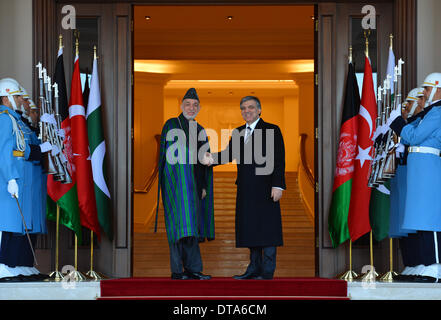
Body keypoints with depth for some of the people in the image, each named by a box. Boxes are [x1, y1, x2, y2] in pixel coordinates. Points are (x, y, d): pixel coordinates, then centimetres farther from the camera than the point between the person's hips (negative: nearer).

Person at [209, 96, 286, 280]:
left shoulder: (272, 130, -2)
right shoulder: (238, 133, 16)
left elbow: (279, 160, -7)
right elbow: (228, 154, 14)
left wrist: (278, 186, -15)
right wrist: (209, 159, -5)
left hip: (265, 189, -6)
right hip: (246, 190, 6)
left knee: (267, 228, -3)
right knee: (251, 228, 10)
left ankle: (267, 272, 1)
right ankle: (254, 268, 17)